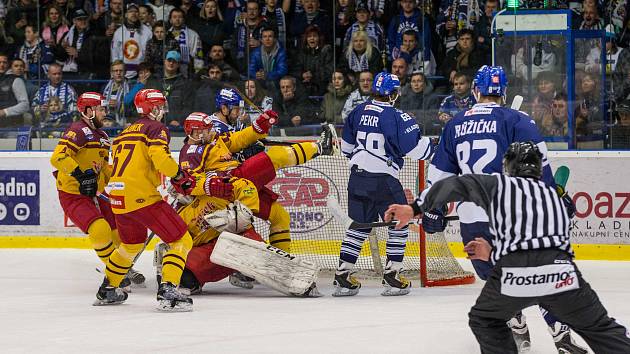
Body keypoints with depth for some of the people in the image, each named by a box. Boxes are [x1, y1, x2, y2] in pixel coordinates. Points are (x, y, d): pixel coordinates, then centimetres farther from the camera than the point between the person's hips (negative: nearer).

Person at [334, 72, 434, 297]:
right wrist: (430, 145, 6)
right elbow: (415, 148, -14)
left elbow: (346, 146, 19)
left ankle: (342, 275, 12)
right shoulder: (395, 117, -13)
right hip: (382, 179, -7)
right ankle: (392, 276, 3)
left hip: (357, 176, 7)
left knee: (360, 224, 15)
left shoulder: (359, 112, 8)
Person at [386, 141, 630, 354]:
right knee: (600, 328, 18)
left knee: (484, 320, 26)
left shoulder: (499, 184, 18)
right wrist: (494, 254, 36)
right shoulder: (554, 197, 30)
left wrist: (415, 208, 6)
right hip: (562, 274, 2)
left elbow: (454, 185, 4)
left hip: (513, 277, -2)